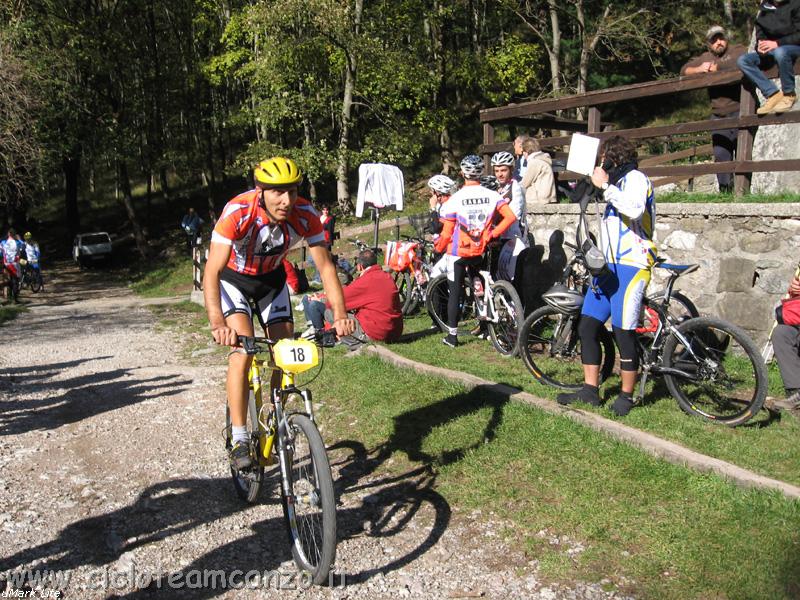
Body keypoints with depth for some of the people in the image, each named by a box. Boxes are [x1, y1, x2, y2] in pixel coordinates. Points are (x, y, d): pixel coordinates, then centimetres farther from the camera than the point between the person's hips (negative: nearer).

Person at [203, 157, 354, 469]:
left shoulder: (305, 214, -27)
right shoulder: (237, 212, -36)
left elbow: (325, 265, -22)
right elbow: (212, 272, -39)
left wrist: (340, 314, -34)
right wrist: (217, 324, -53)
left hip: (271, 277, 3)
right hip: (234, 277, -3)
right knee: (243, 348, -22)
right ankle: (239, 439, -13)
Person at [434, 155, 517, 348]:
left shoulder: (455, 199, -11)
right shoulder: (492, 196, -4)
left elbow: (447, 233, -10)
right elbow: (511, 217, -14)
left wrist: (438, 248, 8)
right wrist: (493, 234, -4)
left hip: (458, 253, -3)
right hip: (481, 252, 3)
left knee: (455, 292, 6)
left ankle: (452, 335, 9)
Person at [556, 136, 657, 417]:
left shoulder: (636, 178, -5)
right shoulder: (617, 183, 25)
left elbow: (635, 209, -27)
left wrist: (605, 186, -21)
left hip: (630, 267, -9)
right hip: (609, 266, 10)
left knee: (623, 333, -6)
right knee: (587, 327, 5)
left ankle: (626, 396, 7)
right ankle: (590, 390, 12)